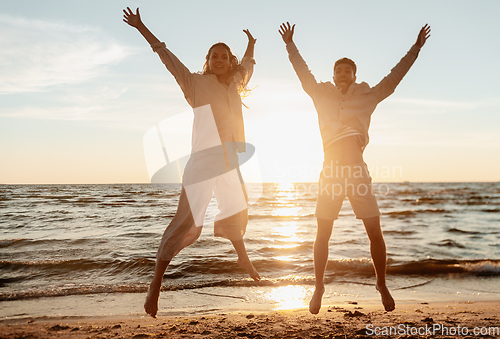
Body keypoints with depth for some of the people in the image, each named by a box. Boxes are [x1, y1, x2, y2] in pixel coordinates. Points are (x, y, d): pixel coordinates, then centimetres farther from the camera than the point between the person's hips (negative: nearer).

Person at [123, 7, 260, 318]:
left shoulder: (235, 84, 14)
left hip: (229, 159, 6)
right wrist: (141, 27, 1)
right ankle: (155, 285, -7)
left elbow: (248, 65, 35)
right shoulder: (196, 83, 1)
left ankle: (244, 258, 49)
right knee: (188, 220, -13)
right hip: (203, 160, -6)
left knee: (237, 210, 23)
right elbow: (167, 55, 0)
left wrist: (251, 45, 50)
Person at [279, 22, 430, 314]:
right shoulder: (322, 95, 13)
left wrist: (416, 48, 11)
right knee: (323, 235, 3)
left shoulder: (367, 97, 13)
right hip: (331, 170, 0)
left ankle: (382, 285, 20)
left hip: (358, 169, 0)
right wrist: (290, 45, 17)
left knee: (375, 232, 0)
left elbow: (394, 77, 12)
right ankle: (319, 287, 17)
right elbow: (303, 73, 18)